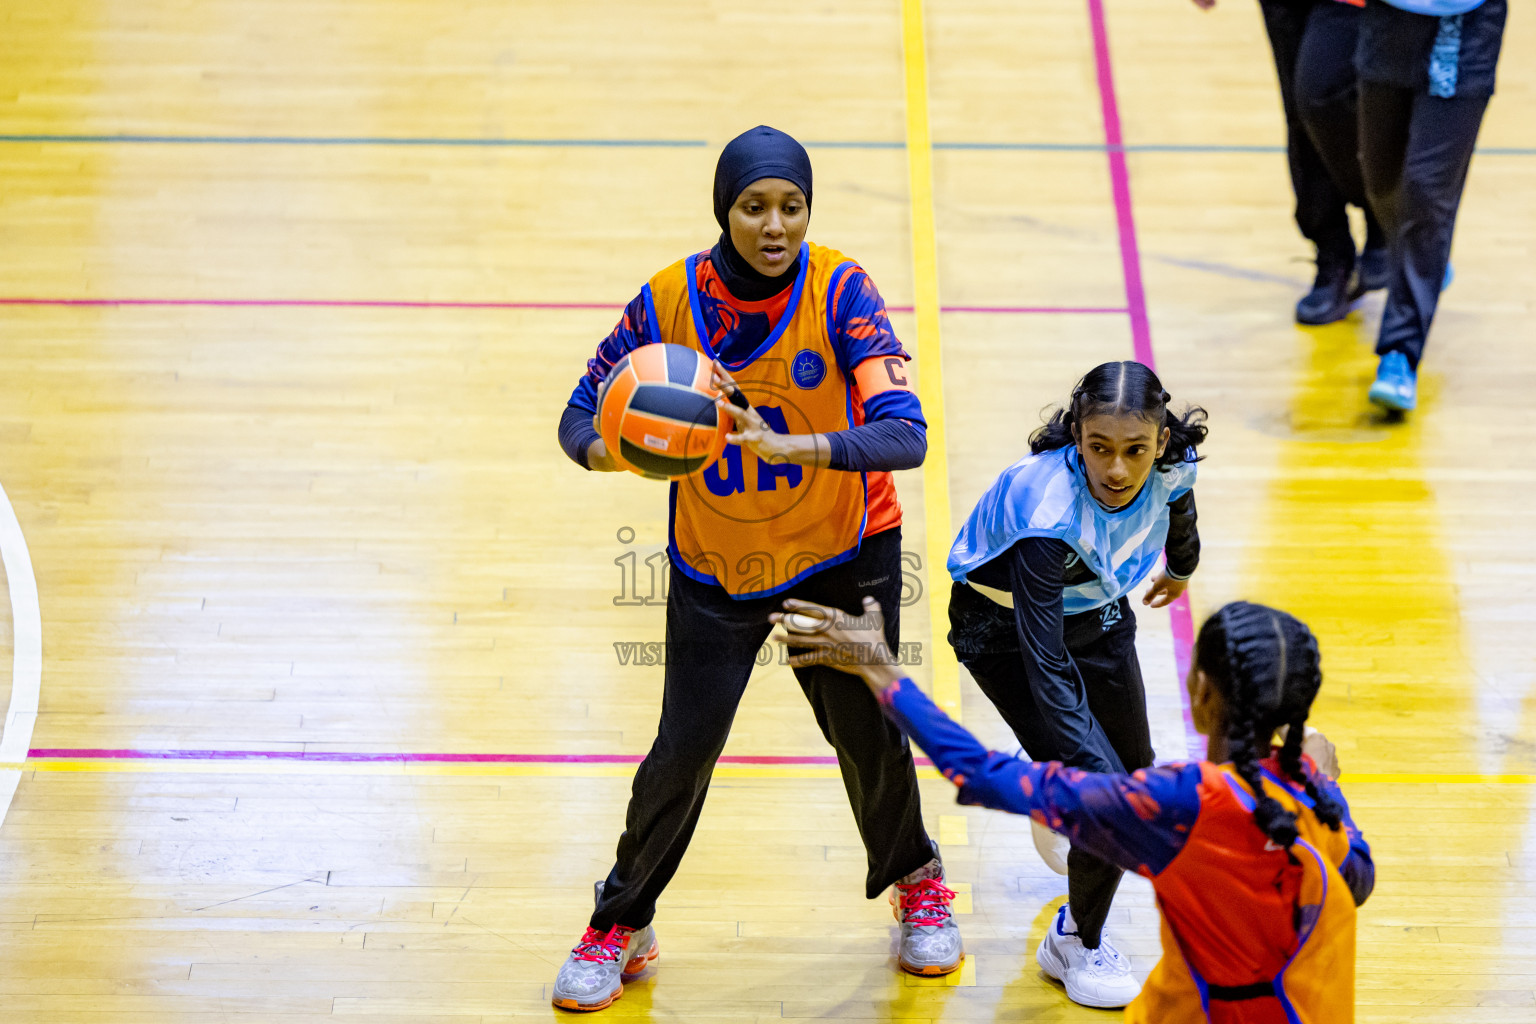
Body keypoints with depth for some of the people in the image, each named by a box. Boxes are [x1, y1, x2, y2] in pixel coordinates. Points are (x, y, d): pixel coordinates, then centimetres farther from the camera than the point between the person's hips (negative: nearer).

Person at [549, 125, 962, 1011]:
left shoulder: (840, 290, -21)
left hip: (842, 553, -1)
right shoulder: (670, 300, -15)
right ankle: (623, 925, 21)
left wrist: (790, 446, -45)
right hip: (715, 567, 1)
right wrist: (616, 450, -32)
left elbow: (907, 435, -29)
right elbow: (582, 415, -7)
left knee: (867, 732, 7)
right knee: (683, 751, -3)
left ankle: (915, 879, 38)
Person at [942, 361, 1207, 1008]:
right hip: (1005, 628, -6)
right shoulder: (1049, 512, -43)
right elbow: (1045, 661, -42)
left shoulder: (1172, 467, -26)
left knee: (1133, 763, 22)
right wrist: (1089, 768, -48)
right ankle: (1077, 946, 10)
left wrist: (1180, 569, 24)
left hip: (1095, 608, 6)